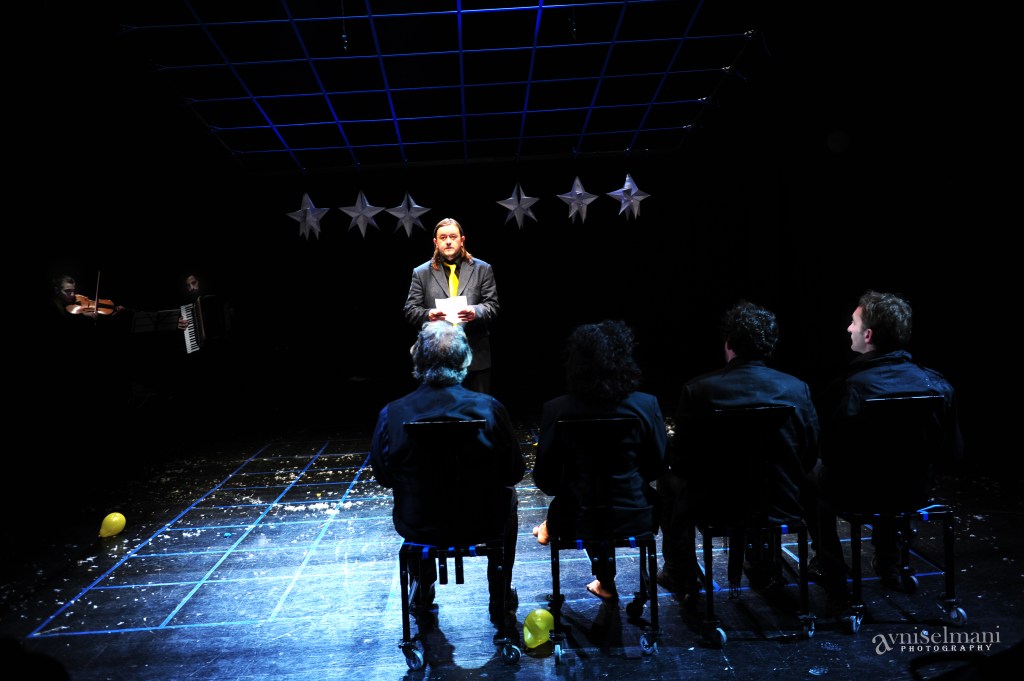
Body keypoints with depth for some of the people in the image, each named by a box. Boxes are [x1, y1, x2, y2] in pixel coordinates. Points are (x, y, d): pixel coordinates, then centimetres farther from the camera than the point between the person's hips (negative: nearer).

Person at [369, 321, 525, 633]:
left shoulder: (391, 414, -18)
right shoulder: (489, 408, -19)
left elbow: (383, 476, -1)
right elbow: (514, 473, -8)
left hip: (417, 527, 2)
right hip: (481, 524, -1)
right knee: (508, 497, 32)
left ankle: (422, 593, 50)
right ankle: (501, 599, 40)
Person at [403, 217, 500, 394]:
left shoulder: (482, 269, 8)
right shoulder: (421, 273, 9)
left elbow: (492, 306, 2)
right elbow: (410, 310, 4)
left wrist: (476, 312, -20)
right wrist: (428, 315, -17)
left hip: (476, 356, 0)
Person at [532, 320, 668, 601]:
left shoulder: (556, 409, -15)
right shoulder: (647, 405, -13)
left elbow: (545, 481, -7)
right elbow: (659, 465, 0)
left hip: (577, 522, -1)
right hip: (634, 519, 1)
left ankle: (606, 582, 52)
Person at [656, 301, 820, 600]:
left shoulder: (698, 389, -16)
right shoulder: (798, 389, -8)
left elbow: (681, 461, -9)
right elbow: (810, 457, 2)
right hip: (783, 506, 3)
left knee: (670, 480, 25)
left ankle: (681, 576, 34)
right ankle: (763, 567, 47)